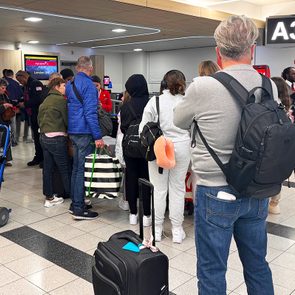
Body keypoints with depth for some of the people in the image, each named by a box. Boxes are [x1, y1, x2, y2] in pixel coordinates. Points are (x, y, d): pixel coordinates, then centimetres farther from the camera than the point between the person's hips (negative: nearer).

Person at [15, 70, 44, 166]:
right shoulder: (26, 86, 17)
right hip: (32, 116, 9)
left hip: (38, 114, -9)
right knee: (36, 137, 13)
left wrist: (25, 104, -16)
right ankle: (38, 157, 20)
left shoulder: (36, 84, -11)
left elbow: (38, 99, -22)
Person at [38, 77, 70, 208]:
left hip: (44, 137, 8)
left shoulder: (46, 100, 16)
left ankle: (49, 197, 16)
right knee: (65, 169, -1)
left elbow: (39, 119, 19)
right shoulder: (61, 100, -9)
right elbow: (67, 120, -7)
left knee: (48, 168, 10)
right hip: (57, 138, -8)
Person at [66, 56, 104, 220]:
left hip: (73, 131, 9)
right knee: (83, 169, -4)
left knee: (76, 168, 16)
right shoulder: (88, 84, -14)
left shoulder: (70, 84, 14)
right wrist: (98, 137, -20)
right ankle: (79, 209, 1)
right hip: (85, 132, -9)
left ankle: (75, 203, 25)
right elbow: (90, 113, -20)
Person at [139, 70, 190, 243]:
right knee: (178, 189, 9)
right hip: (181, 148, 1)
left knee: (159, 189, 7)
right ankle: (177, 230, 18)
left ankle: (157, 229, 17)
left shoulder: (154, 101, -5)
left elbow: (143, 127, -3)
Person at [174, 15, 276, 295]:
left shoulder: (202, 87, -17)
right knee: (257, 265, 20)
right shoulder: (270, 88, -3)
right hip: (257, 193, 5)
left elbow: (179, 122, 2)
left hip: (216, 193, -5)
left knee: (212, 271, 10)